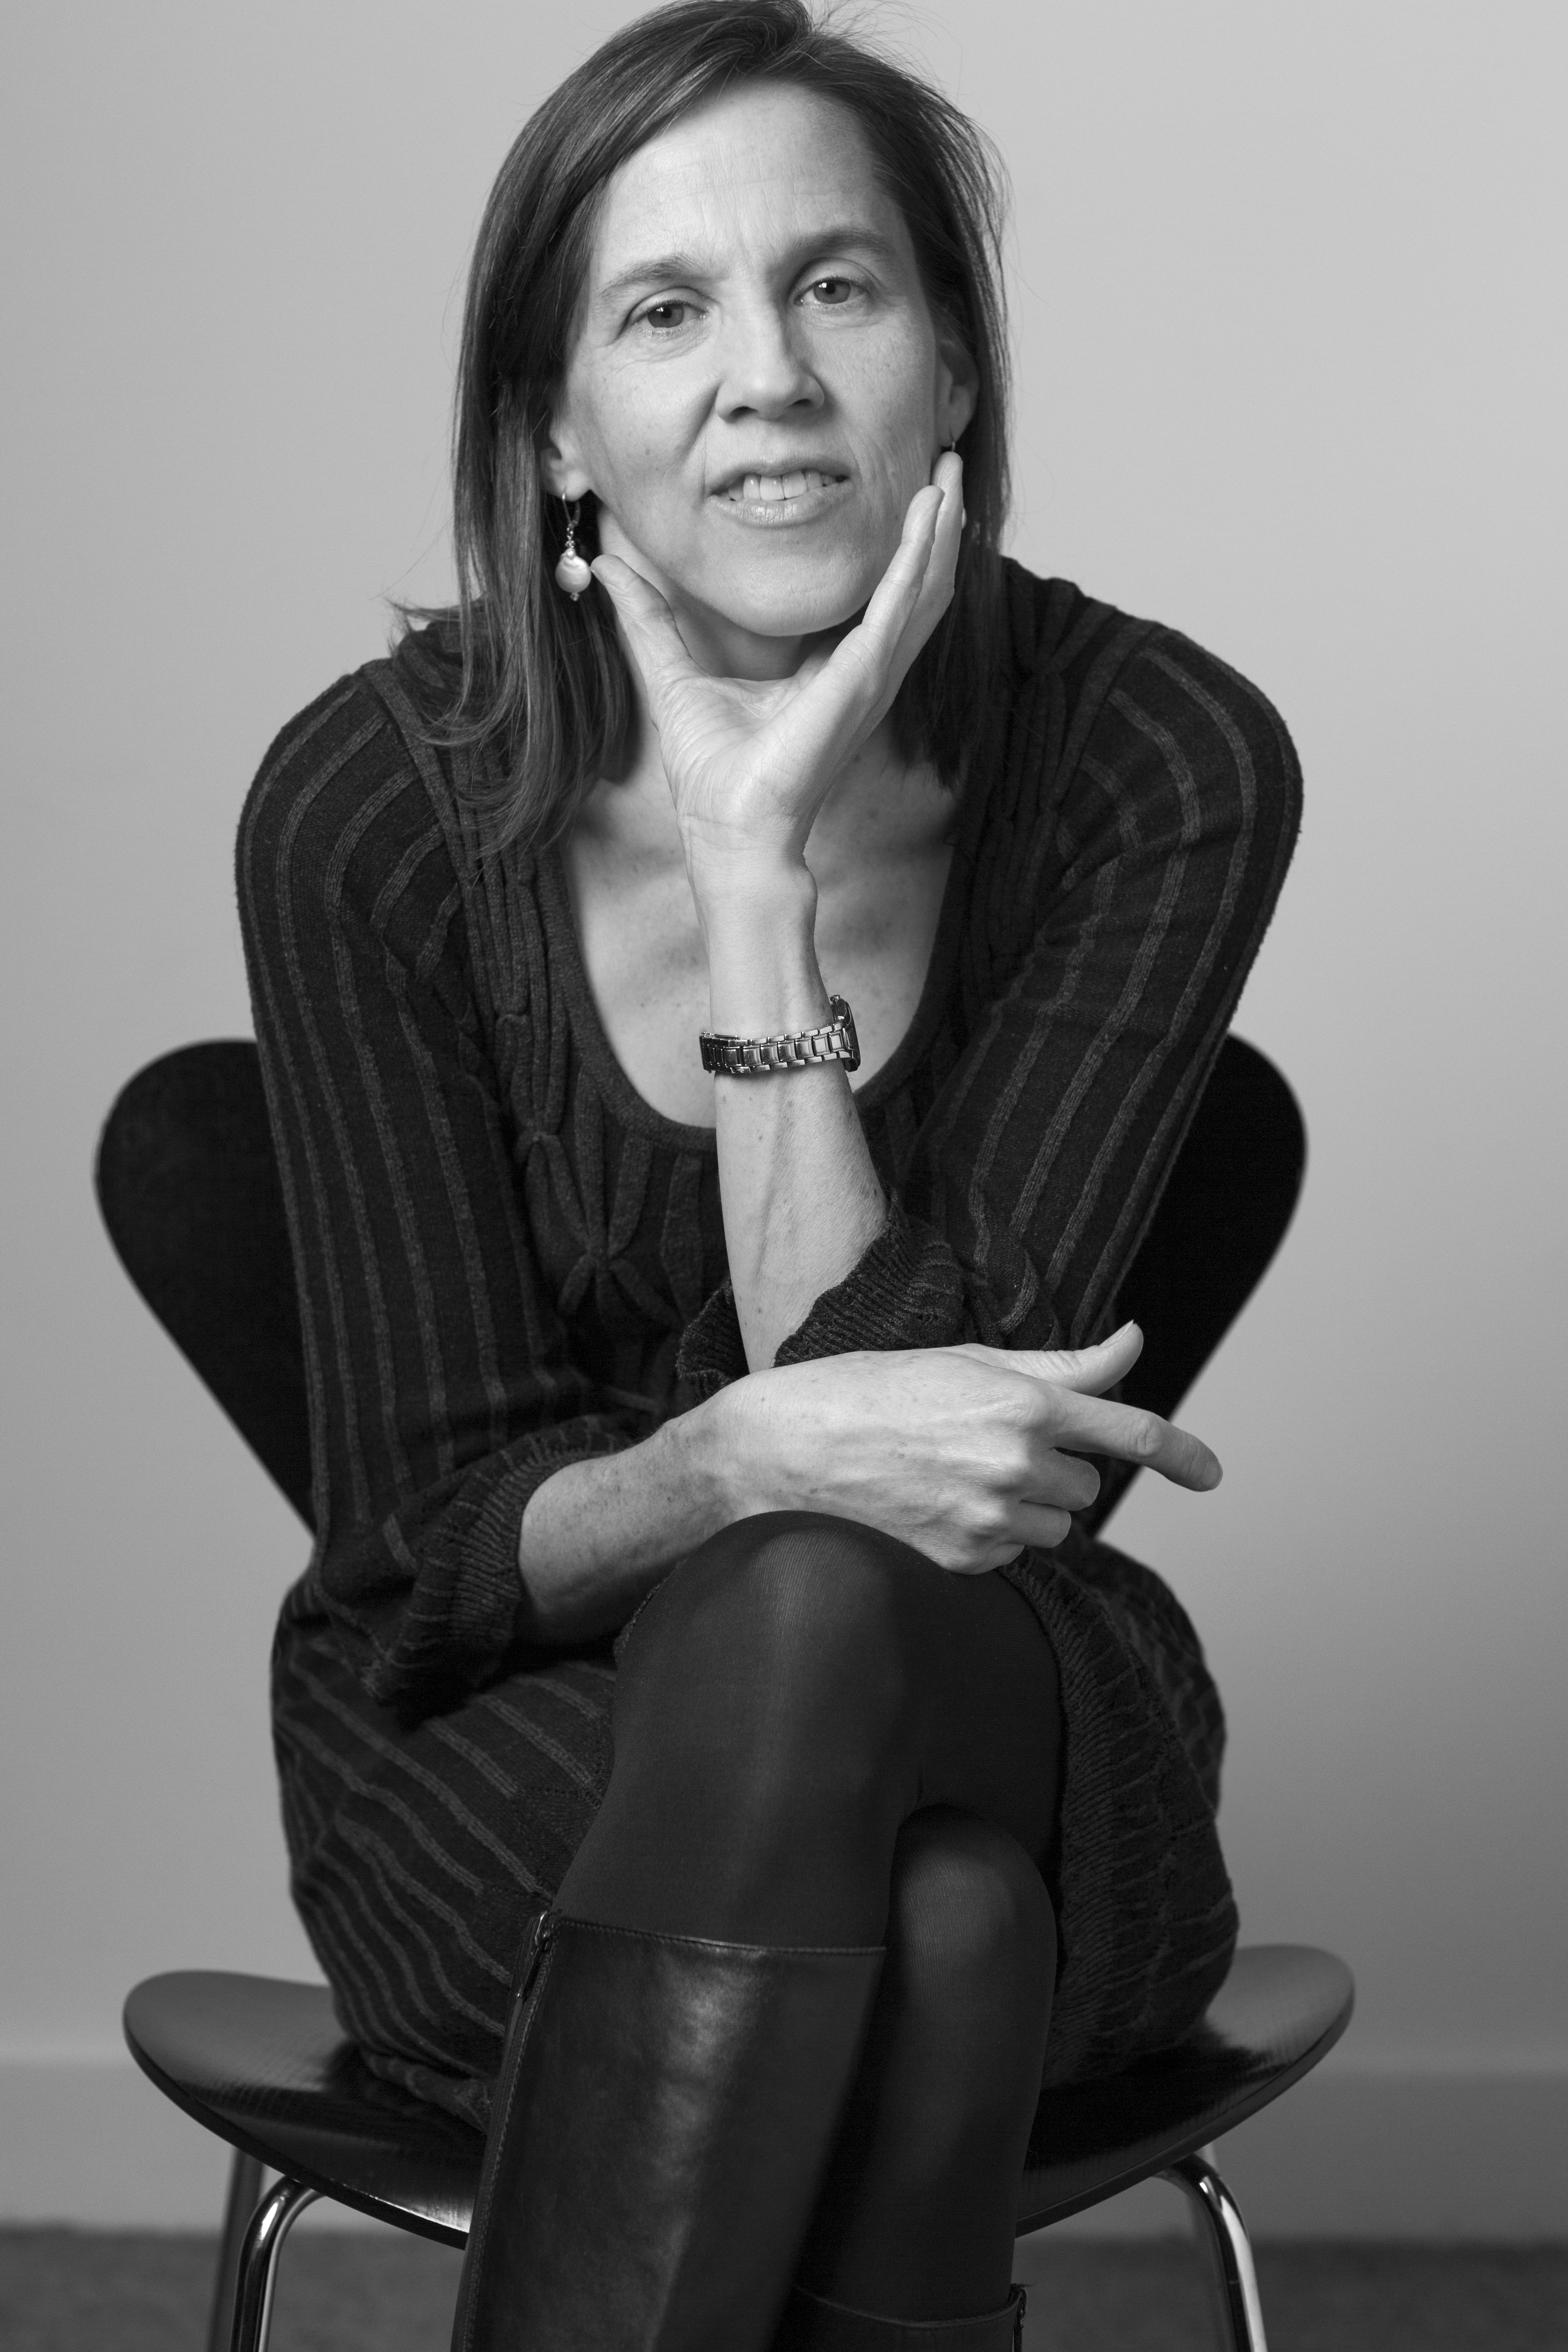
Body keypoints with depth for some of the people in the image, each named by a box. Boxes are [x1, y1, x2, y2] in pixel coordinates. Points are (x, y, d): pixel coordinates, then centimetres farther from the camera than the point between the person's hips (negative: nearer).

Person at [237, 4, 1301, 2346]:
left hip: (1016, 1738, 1)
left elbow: (907, 1415, -19)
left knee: (815, 1622, -35)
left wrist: (767, 868, -27)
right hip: (505, 1754, 0)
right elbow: (430, 1537, -12)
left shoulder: (1163, 764, -14)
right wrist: (741, 1459, -34)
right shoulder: (372, 805, -14)